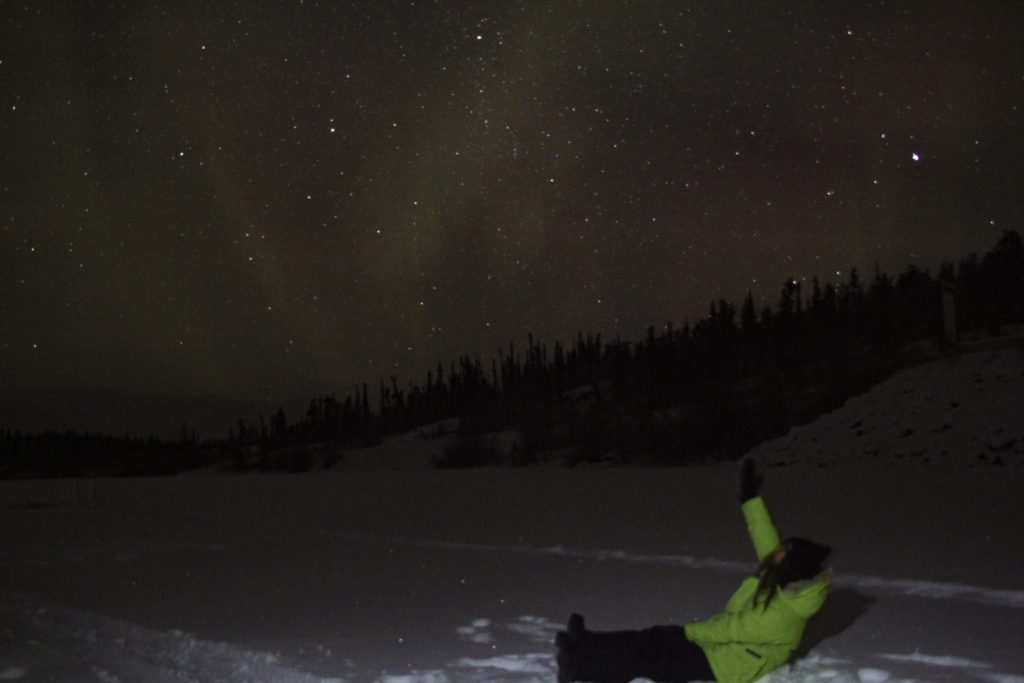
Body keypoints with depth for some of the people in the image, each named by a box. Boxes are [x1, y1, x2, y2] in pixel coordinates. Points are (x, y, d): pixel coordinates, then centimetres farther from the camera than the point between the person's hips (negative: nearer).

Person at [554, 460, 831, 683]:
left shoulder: (779, 613, -31)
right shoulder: (787, 582, -6)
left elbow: (732, 627, -23)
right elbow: (767, 542, 1)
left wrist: (690, 631, -12)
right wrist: (752, 499, -1)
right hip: (724, 643, 9)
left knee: (652, 660, -11)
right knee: (658, 637, 0)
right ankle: (585, 645, 0)